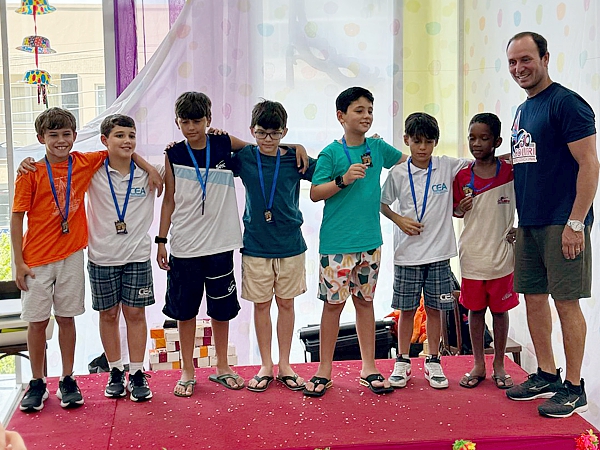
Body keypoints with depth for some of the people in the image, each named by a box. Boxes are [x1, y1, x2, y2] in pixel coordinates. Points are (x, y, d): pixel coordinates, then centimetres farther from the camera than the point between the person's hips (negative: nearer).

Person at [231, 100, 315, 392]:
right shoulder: (244, 157, -2)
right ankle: (266, 366, 22)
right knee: (261, 304, 8)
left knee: (286, 303, 9)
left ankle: (284, 365, 22)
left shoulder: (294, 159, -3)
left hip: (290, 245, 0)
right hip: (255, 245, 0)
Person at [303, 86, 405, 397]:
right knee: (333, 302, 1)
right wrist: (343, 179, -19)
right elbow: (315, 193, -9)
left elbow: (406, 159, 27)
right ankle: (324, 370, 12)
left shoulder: (377, 148, 8)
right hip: (336, 242, -4)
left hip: (369, 240, 4)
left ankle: (368, 367, 20)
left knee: (365, 301, 12)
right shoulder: (331, 153, -5)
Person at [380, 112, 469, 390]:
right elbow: (382, 204, 8)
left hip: (438, 252, 1)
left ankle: (433, 362, 21)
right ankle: (402, 362, 20)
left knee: (434, 308, 8)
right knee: (407, 309, 7)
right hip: (407, 253, 0)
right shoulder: (398, 174, -1)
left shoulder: (447, 167, 0)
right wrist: (399, 220, -6)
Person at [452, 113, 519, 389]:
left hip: (502, 254, -1)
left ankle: (499, 366, 22)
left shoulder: (511, 172, -5)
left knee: (500, 310, 9)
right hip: (472, 255, 2)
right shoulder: (463, 176, 0)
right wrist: (461, 208, -9)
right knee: (475, 310, 10)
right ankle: (478, 365, 23)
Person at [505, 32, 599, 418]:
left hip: (562, 223, -8)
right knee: (534, 296, 12)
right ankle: (546, 376, 25)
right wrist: (521, 218, 16)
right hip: (529, 225, 8)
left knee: (566, 301, -2)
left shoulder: (566, 103, -10)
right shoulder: (522, 112, 16)